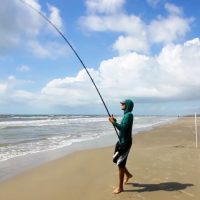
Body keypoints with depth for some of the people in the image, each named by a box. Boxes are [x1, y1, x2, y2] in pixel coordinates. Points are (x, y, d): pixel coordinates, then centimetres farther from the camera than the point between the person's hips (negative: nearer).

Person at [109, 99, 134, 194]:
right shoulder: (126, 115, 13)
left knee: (120, 163, -6)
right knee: (116, 159, 17)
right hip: (121, 141, 10)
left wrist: (113, 122, -21)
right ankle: (128, 175, 37)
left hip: (126, 142, -10)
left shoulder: (129, 115, -16)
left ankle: (120, 187, 5)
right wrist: (115, 121, 7)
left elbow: (123, 128, -26)